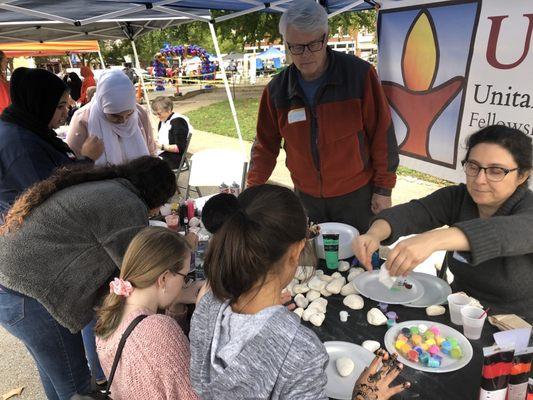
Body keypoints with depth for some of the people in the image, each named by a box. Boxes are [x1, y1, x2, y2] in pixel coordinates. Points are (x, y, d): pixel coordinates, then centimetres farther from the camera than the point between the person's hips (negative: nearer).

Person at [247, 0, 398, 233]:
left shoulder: (359, 74, -13)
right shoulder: (277, 89, -4)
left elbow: (381, 134, -9)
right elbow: (265, 145, 3)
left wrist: (383, 189, -6)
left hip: (357, 196, -2)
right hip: (306, 198, 3)